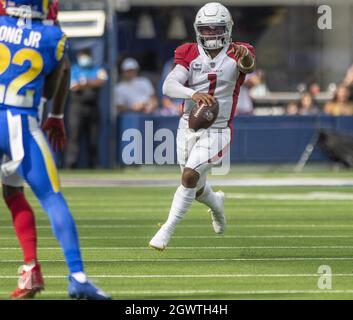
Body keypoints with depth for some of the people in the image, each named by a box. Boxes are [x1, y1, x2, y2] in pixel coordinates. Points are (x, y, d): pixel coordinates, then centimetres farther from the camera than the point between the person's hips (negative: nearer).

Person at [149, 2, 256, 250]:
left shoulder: (236, 55, -7)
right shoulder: (190, 55, -3)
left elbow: (249, 66, -32)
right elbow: (169, 85, -18)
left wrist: (246, 59, -56)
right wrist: (193, 94, -38)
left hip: (217, 131, -4)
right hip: (188, 127, 4)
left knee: (190, 176, -20)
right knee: (196, 187, 16)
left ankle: (167, 231, -10)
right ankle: (216, 202, 51)